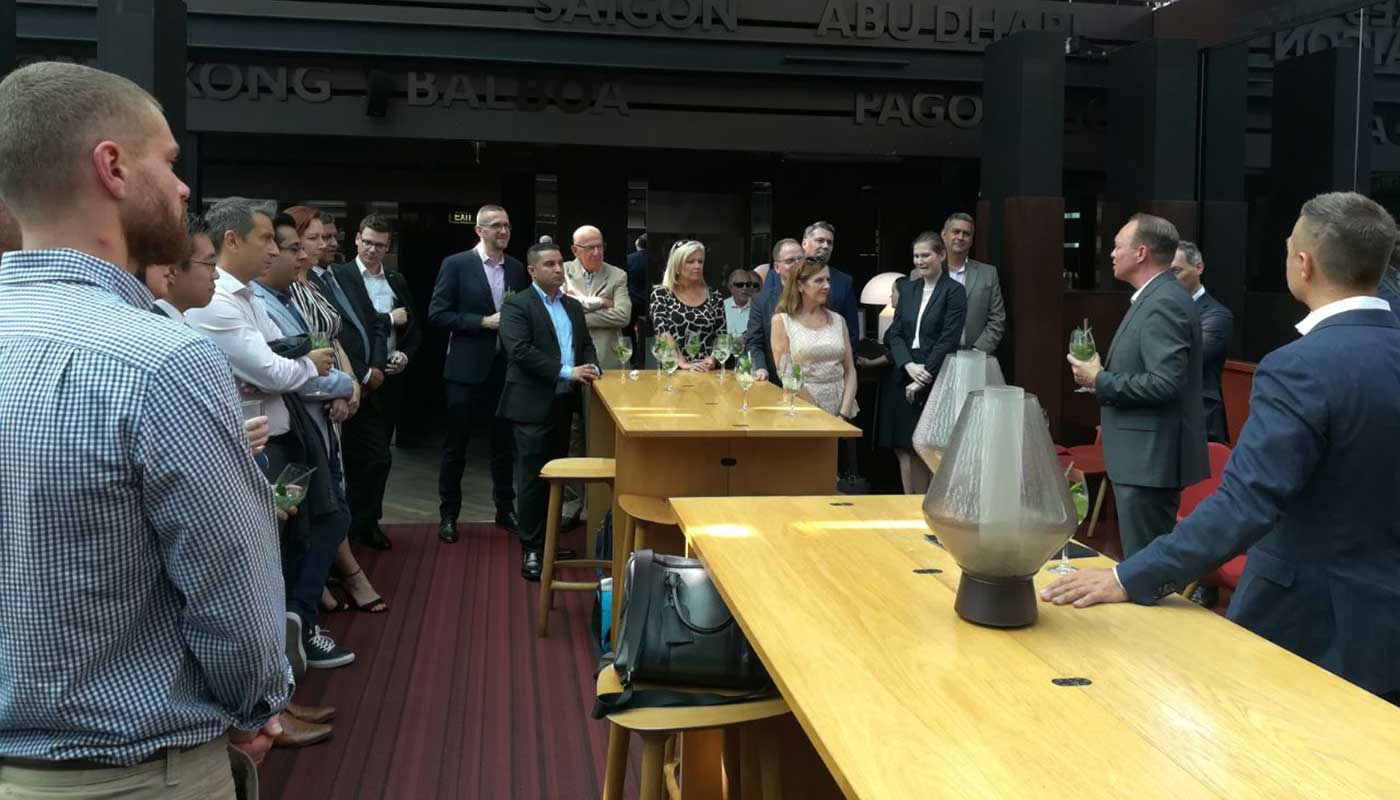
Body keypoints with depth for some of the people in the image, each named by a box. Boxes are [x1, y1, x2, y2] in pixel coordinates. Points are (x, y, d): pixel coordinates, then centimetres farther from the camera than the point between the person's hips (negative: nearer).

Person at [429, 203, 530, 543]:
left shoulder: (517, 268, 6)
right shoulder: (456, 264, -6)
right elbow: (437, 314, -10)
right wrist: (484, 322, -16)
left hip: (506, 368, 4)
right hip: (467, 368, -4)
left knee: (505, 443, 13)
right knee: (455, 445, 6)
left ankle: (505, 509, 26)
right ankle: (448, 515, 18)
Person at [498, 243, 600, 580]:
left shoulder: (573, 306, 15)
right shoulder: (517, 306, -7)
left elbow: (586, 344, 20)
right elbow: (520, 352, -18)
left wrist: (591, 367, -3)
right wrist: (567, 372, -21)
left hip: (564, 402, 7)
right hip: (533, 405, -7)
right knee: (534, 479, -3)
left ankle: (551, 541, 23)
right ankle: (531, 550, 3)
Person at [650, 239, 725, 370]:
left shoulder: (714, 298, 10)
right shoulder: (661, 295, 4)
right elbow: (663, 332, -6)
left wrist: (712, 359, -9)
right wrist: (683, 363, -17)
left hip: (707, 370, 1)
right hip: (673, 370, -1)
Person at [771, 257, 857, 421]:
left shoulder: (837, 320, 8)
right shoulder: (782, 321, -2)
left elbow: (850, 371, 6)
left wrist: (845, 414, -7)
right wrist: (817, 415, -13)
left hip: (840, 405, 3)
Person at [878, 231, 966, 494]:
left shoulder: (954, 291, -3)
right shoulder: (908, 289, 14)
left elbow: (948, 340, -10)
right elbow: (895, 333, 8)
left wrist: (924, 376, -14)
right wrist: (909, 366, -9)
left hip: (935, 381, -5)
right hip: (903, 376, 5)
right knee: (905, 450, 4)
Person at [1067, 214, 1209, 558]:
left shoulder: (1164, 303, -18)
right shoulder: (1157, 298, 14)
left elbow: (1165, 383, -26)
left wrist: (1100, 381, -16)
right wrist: (1104, 376, 9)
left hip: (1151, 459, -10)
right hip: (1146, 455, 10)